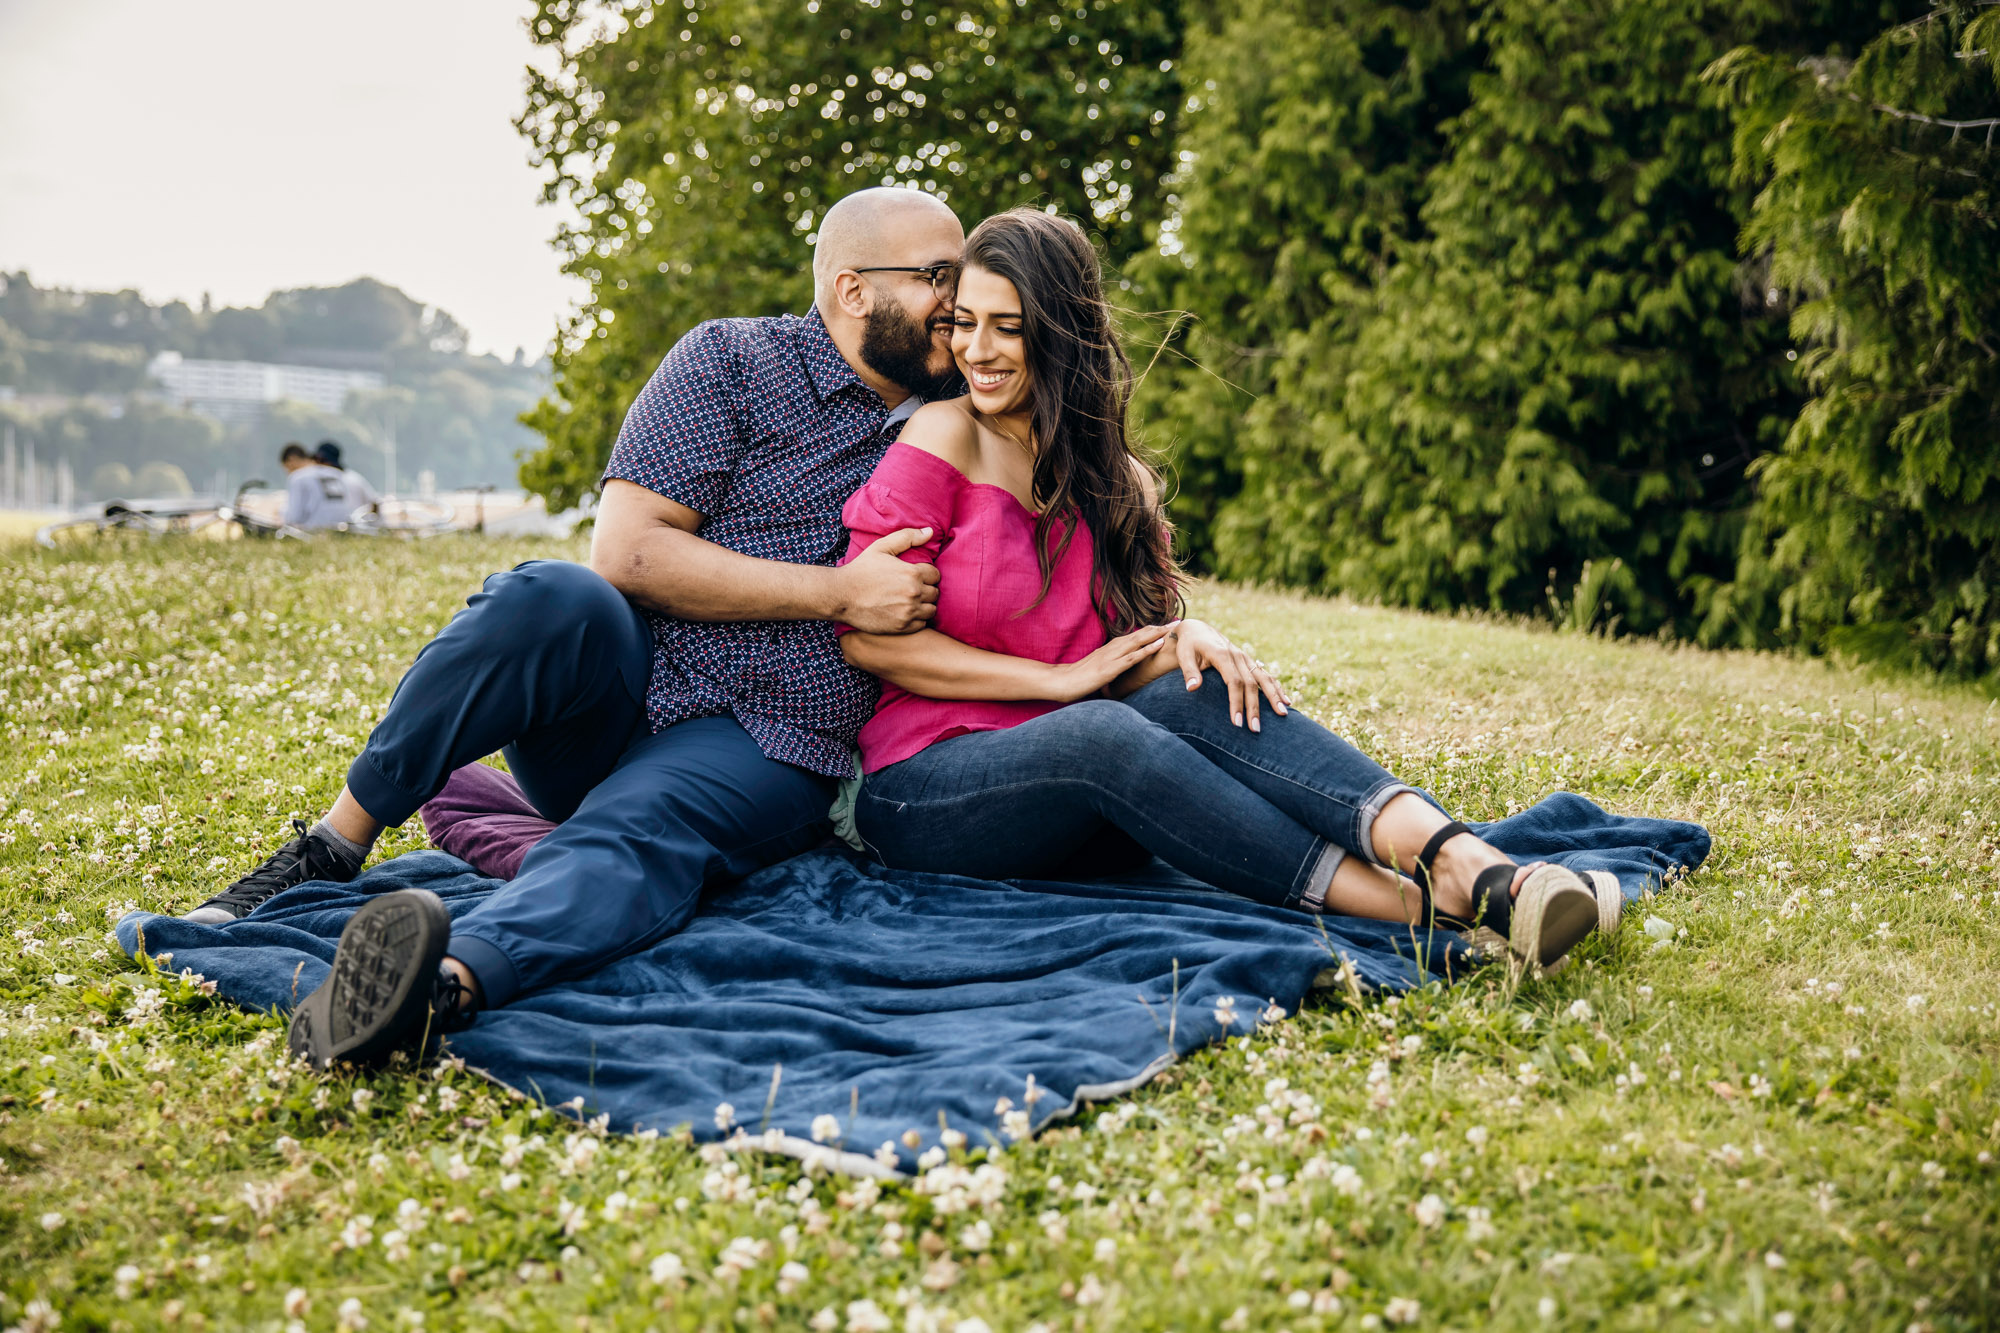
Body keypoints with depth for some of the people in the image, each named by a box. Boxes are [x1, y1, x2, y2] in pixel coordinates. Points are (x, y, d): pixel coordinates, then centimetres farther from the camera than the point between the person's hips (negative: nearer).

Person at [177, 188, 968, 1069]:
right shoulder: (734, 361, 2)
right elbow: (628, 551, -9)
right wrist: (837, 593, -13)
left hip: (754, 750, 1)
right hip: (623, 692, 0)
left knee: (634, 832, -34)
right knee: (553, 598, -35)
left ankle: (450, 978, -64)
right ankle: (329, 850, -24)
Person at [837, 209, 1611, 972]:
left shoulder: (1114, 478, 11)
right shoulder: (941, 443, -5)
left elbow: (1140, 654, 9)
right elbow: (868, 638, -11)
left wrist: (1186, 639, -16)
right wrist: (1063, 680, -14)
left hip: (1075, 798, 4)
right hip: (923, 791, -4)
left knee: (1205, 692, -26)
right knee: (1100, 732, -35)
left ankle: (1463, 865, -44)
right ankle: (1421, 908, -42)